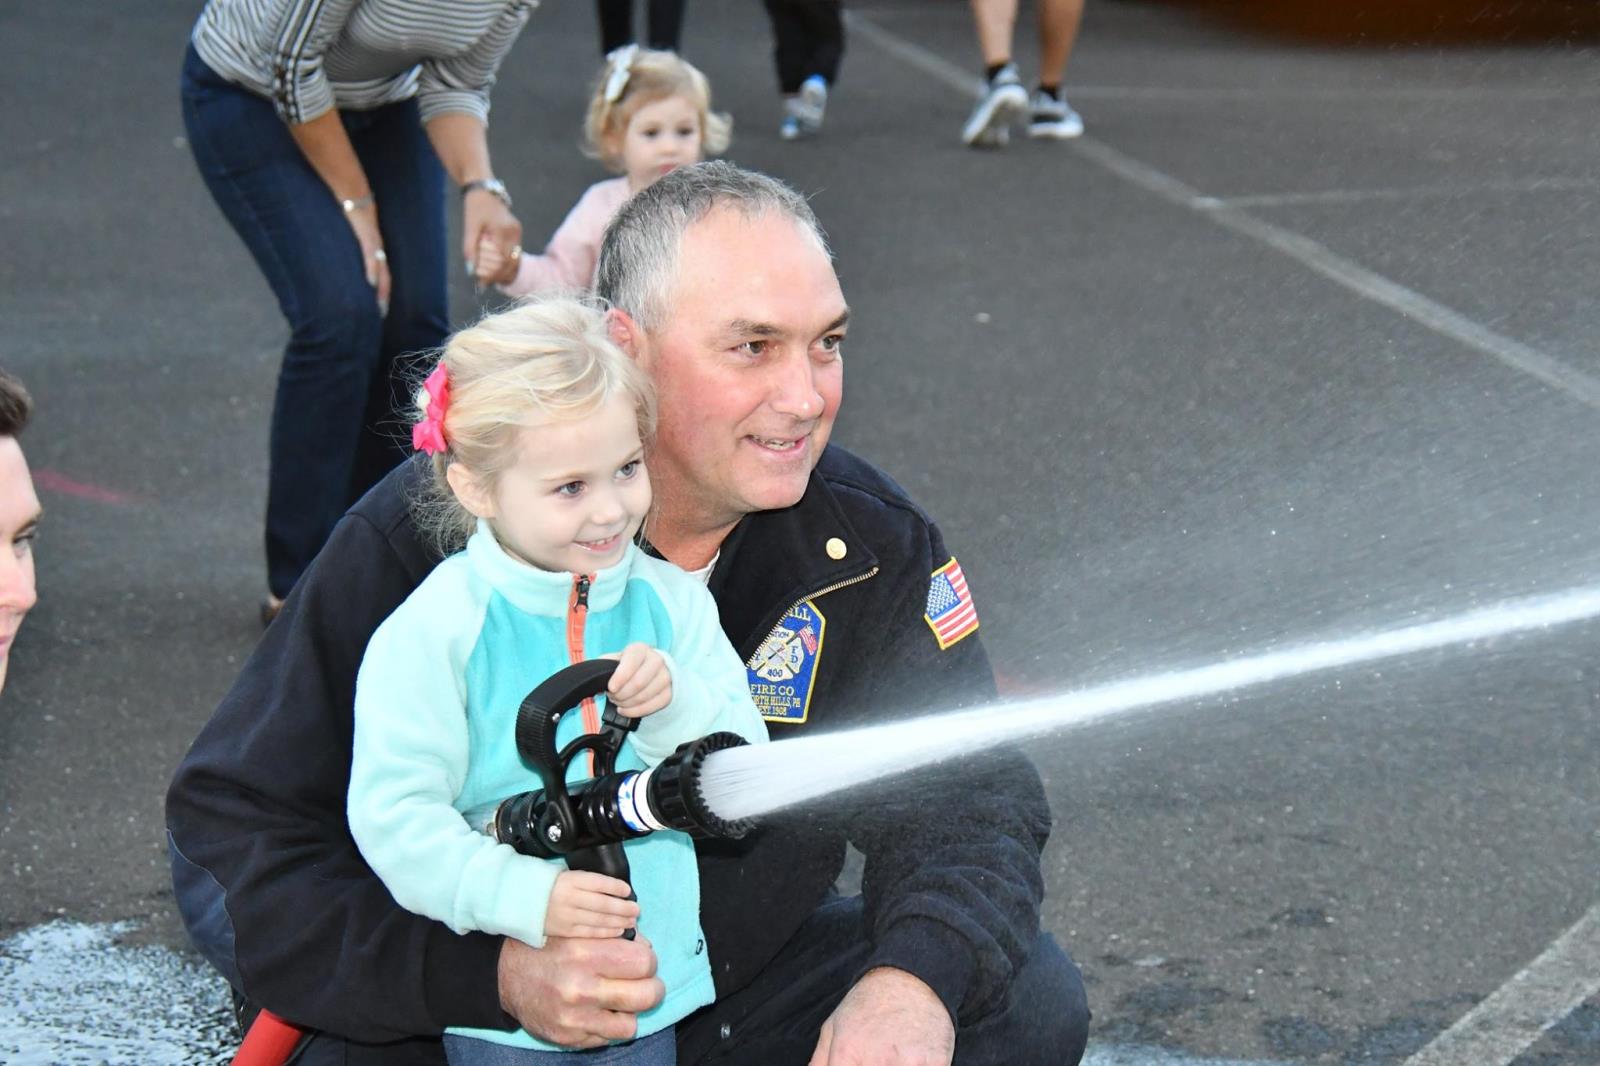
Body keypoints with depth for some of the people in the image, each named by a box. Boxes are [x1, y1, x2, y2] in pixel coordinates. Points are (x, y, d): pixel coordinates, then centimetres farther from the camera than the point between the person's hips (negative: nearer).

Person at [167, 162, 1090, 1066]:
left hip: (744, 990, 3)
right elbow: (229, 827, -21)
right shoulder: (427, 536, -21)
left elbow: (966, 800, -5)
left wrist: (916, 979, -30)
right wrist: (495, 972, -36)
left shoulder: (875, 546, -9)